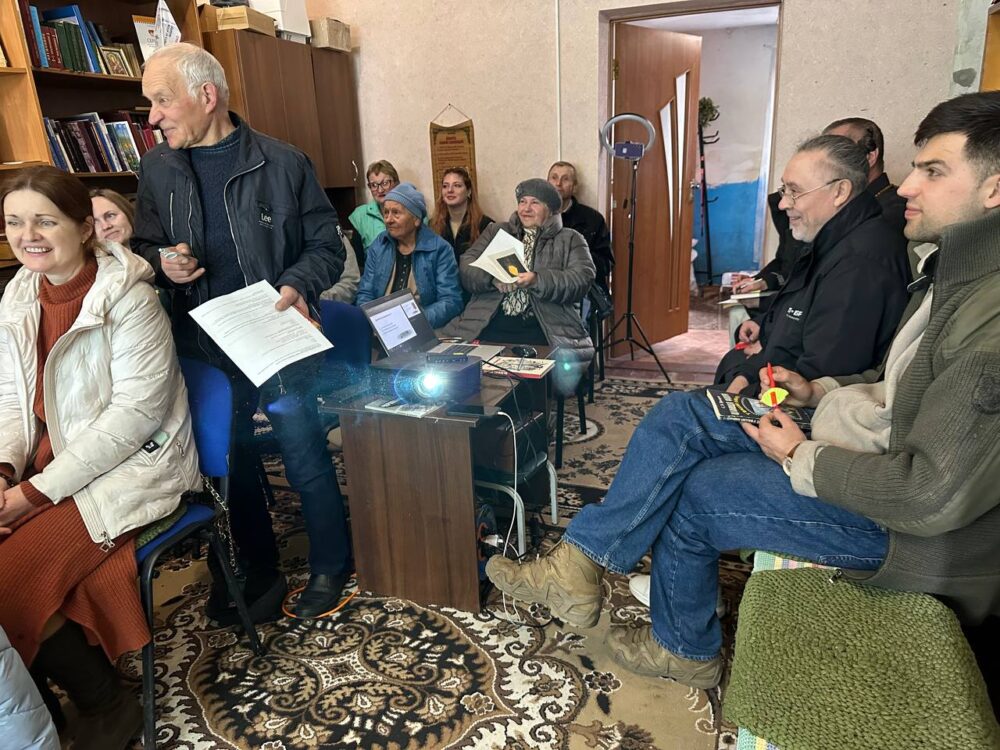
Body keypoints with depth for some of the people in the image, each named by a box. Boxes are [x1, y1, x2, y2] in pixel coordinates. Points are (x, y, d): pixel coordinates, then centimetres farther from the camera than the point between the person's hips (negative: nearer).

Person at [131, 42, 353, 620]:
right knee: (230, 469, 16)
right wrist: (162, 264, -8)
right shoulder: (158, 168, 5)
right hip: (204, 350, 4)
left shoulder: (283, 163, -7)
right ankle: (257, 570, 37)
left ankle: (330, 566, 28)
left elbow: (327, 245, -2)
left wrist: (298, 284, -21)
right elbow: (144, 246, 15)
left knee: (307, 463, 5)